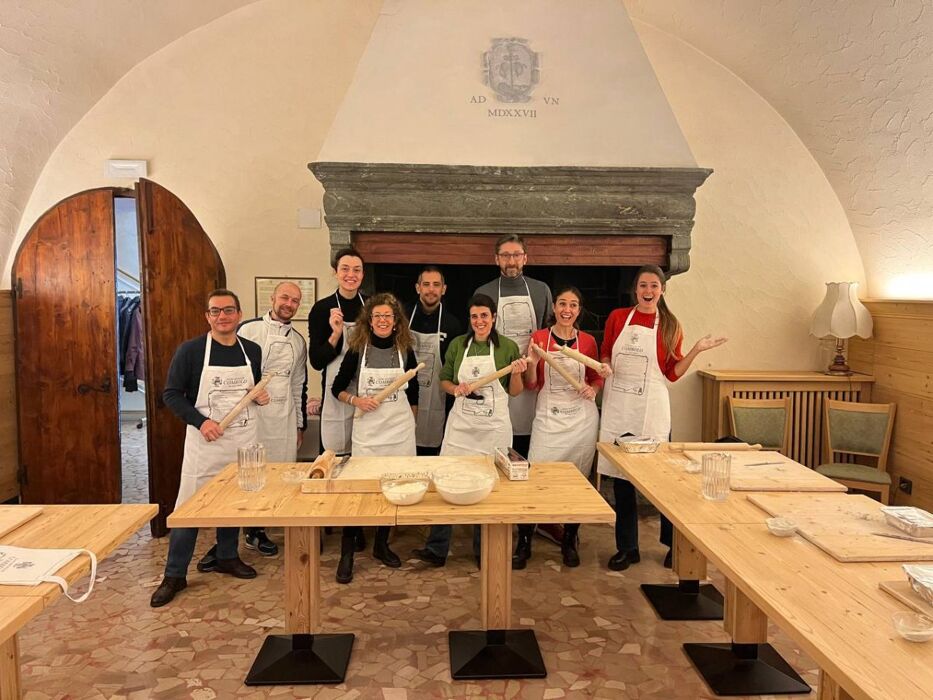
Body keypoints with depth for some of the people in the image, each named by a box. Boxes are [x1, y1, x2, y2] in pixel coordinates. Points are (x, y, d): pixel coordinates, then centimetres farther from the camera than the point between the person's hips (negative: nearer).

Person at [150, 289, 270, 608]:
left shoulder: (252, 350, 5)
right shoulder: (190, 350, -8)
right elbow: (171, 394, -6)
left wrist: (262, 397, -4)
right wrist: (200, 421, -18)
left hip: (244, 438, 4)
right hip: (205, 440, -4)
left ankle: (227, 557, 35)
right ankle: (174, 575, 13)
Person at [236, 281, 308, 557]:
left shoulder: (298, 340, 13)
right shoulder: (248, 329, -4)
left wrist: (299, 423, 17)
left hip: (284, 418, 5)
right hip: (253, 413, -5)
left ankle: (258, 529, 19)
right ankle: (253, 531, 16)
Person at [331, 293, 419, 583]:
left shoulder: (405, 351, 2)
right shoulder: (357, 351, -3)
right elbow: (336, 388, 4)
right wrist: (356, 400, -13)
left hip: (400, 431, 2)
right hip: (366, 431, -2)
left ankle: (381, 544, 28)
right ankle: (347, 554, 11)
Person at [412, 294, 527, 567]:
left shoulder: (508, 347, -2)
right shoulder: (458, 344, 3)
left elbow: (515, 392, 5)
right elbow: (444, 380, 11)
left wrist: (517, 374, -15)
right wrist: (456, 389, -9)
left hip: (494, 427, -1)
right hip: (461, 424, 1)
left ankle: (484, 552, 27)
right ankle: (437, 550, 15)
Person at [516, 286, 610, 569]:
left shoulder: (588, 341, 2)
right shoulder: (539, 337, -1)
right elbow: (531, 385, 1)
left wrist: (593, 389, -6)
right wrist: (532, 364, -18)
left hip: (582, 418, 2)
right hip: (548, 418, -2)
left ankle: (569, 542, 27)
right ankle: (524, 543, 11)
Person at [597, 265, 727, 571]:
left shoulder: (670, 326, 3)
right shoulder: (617, 318, 5)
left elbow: (673, 373, 4)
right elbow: (605, 356, 13)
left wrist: (697, 350, -7)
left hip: (651, 406, -1)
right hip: (617, 404, 2)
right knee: (620, 477, 7)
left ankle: (675, 544, 22)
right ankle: (627, 548, 20)